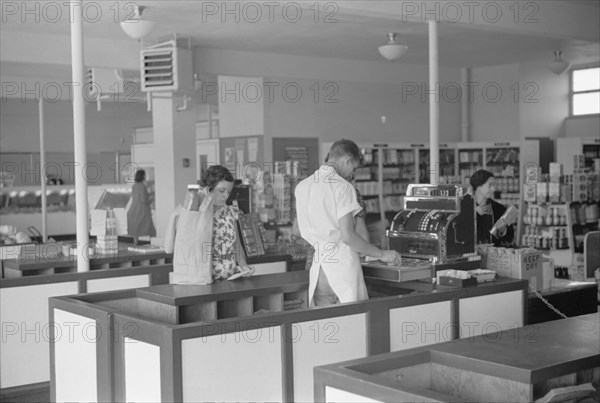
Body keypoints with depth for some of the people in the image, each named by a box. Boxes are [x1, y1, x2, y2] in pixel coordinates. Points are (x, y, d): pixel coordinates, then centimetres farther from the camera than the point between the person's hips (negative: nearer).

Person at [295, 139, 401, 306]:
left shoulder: (302, 187, 10)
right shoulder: (343, 187, -10)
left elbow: (303, 232, 12)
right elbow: (347, 235, -16)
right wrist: (382, 255, -8)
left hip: (318, 263, 6)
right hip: (343, 262, -6)